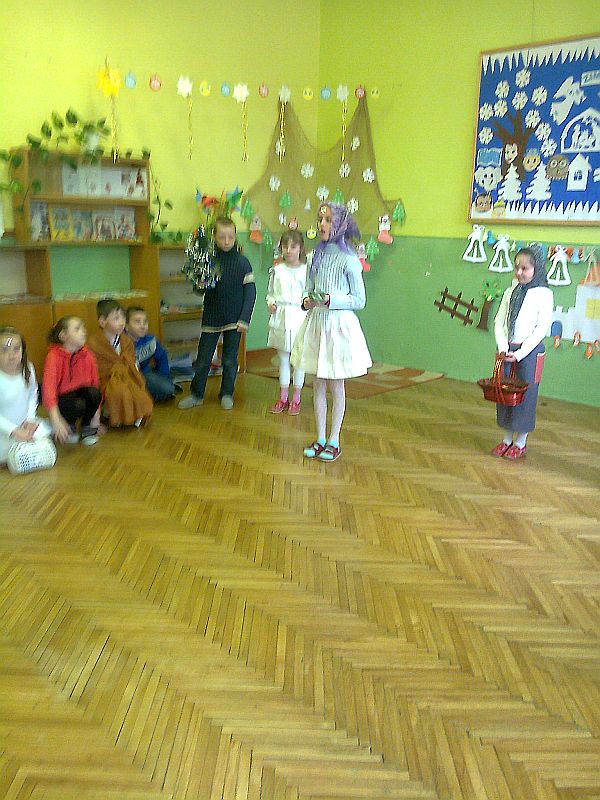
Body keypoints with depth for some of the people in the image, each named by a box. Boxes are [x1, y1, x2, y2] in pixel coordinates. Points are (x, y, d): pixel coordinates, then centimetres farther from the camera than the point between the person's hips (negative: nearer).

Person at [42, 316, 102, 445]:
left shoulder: (87, 356, -6)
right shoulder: (54, 356, -20)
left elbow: (95, 383, -2)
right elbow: (48, 387, -29)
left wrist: (96, 415, -7)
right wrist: (56, 420, -40)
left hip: (81, 393, 4)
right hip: (62, 399, -4)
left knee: (93, 393, -28)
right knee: (79, 405, -35)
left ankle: (88, 428, -2)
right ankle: (69, 427, 1)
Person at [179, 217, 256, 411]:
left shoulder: (242, 262, -5)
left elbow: (250, 291, -4)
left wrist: (244, 319, -10)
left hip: (234, 319, -1)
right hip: (211, 317, 1)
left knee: (230, 359, 10)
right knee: (203, 359, 7)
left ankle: (227, 394, 26)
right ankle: (196, 394, 22)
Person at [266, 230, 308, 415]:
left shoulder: (306, 270, -5)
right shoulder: (277, 270, 5)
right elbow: (270, 293, 14)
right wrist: (271, 303, -4)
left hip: (299, 318, -3)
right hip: (280, 318, 3)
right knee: (283, 358, 11)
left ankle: (296, 399, 18)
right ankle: (283, 398, 23)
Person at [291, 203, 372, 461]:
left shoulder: (349, 260, -11)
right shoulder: (316, 256, 6)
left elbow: (359, 300, -10)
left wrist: (332, 300, -22)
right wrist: (307, 300, -7)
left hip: (339, 325, -5)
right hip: (315, 322, 5)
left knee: (336, 385, 7)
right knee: (317, 385, 11)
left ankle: (334, 441, 20)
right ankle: (320, 439, 23)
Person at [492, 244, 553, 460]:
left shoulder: (543, 294, -6)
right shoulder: (510, 291, 7)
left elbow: (542, 328, -10)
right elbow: (499, 322, 5)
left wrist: (520, 353, -15)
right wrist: (503, 347, -9)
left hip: (530, 351, -4)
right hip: (507, 350, 4)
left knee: (525, 394, 2)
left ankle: (521, 442, 16)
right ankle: (507, 439, 23)